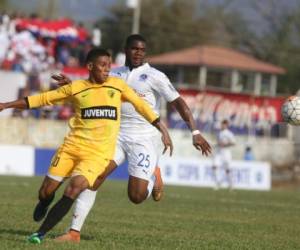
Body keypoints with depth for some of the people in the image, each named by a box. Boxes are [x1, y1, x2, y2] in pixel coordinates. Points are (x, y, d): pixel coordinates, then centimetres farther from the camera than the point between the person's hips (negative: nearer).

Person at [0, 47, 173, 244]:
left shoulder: (118, 85, 5)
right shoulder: (75, 88, 4)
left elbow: (141, 105, 13)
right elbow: (42, 99, 11)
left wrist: (163, 130, 11)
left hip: (99, 153, -1)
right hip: (72, 146, 1)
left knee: (74, 187, -24)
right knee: (46, 192, -1)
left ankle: (41, 233, -17)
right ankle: (44, 205, 38)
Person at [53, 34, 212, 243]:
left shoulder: (154, 76, -4)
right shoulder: (115, 74, 11)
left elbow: (178, 103, -8)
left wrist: (195, 132, -17)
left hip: (144, 139, -4)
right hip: (117, 137, 4)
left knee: (136, 197, -8)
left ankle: (154, 177, 27)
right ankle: (75, 232, -10)